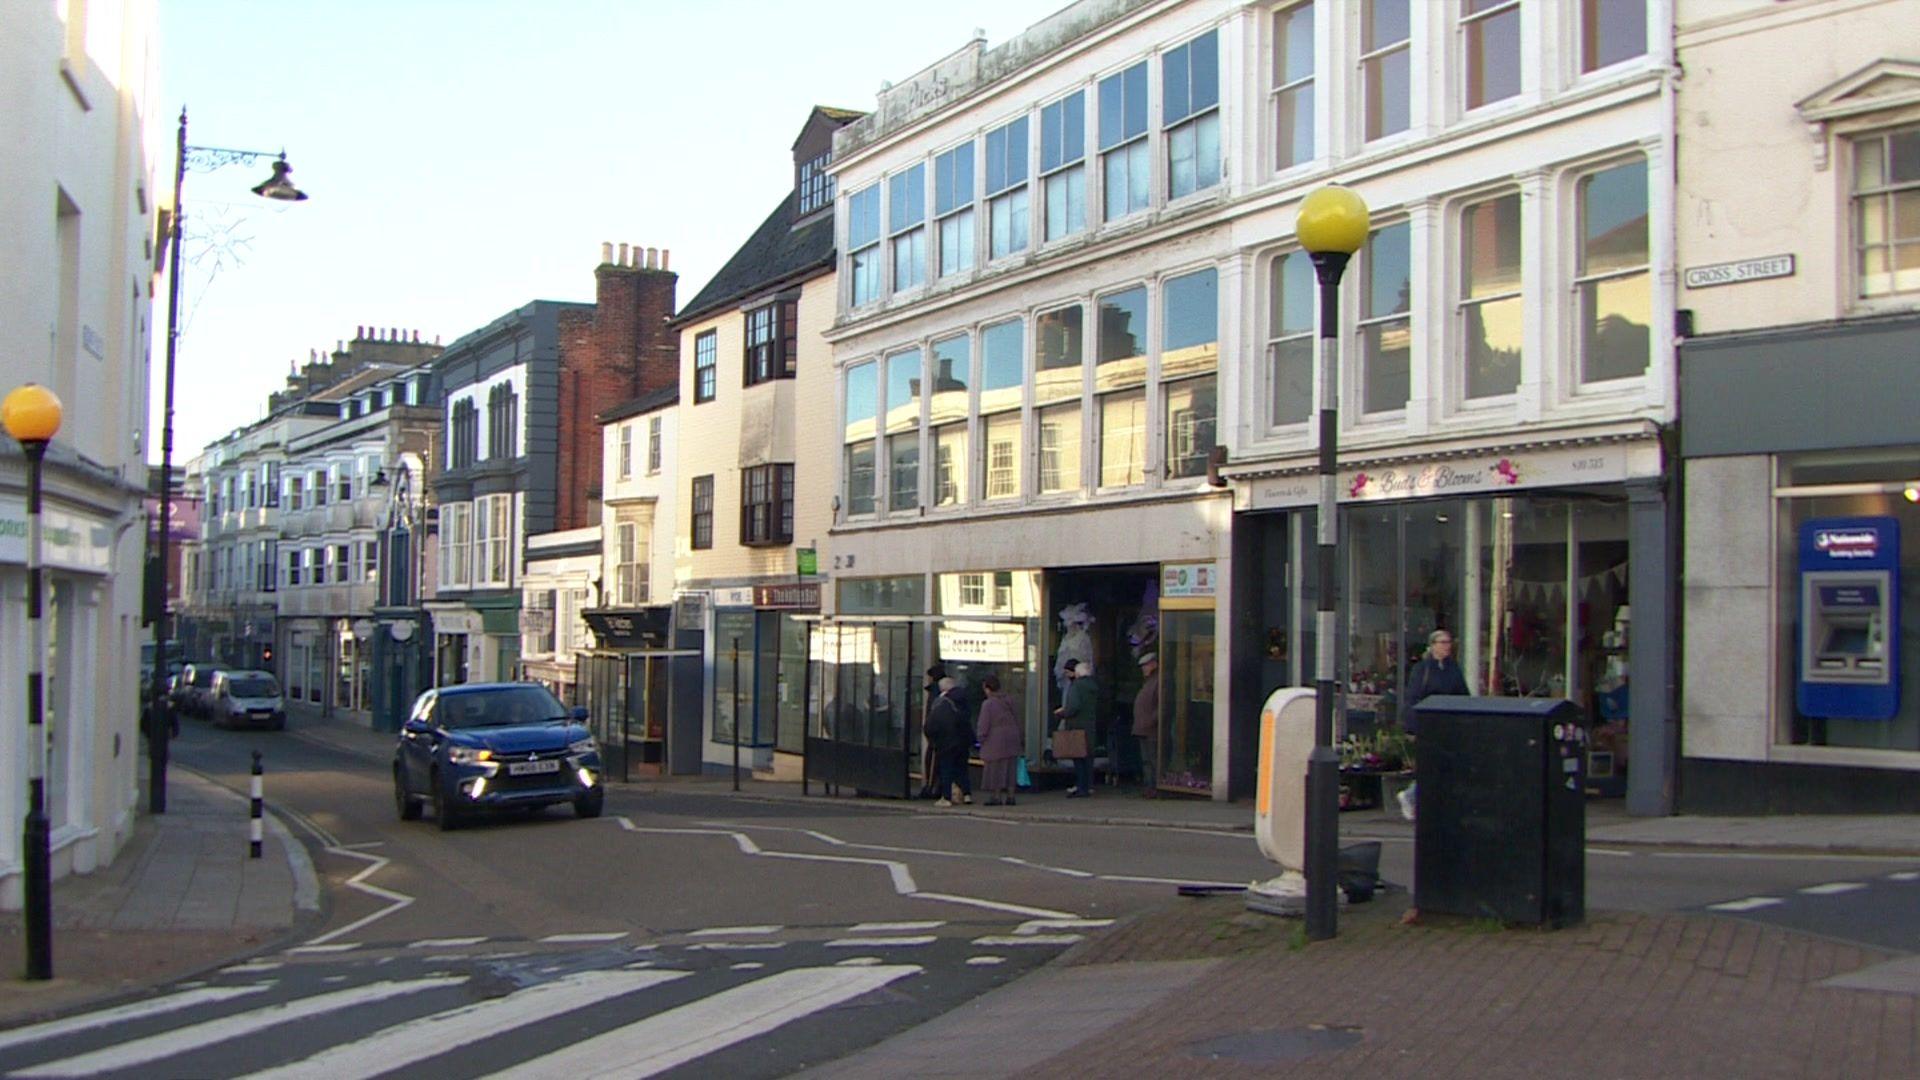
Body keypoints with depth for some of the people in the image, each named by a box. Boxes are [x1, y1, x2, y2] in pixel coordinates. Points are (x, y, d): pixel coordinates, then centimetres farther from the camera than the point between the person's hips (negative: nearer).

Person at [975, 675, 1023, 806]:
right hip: (1012, 739, 6)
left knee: (995, 768, 3)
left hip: (996, 740, -6)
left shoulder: (987, 704, -12)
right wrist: (1021, 739, 18)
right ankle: (1010, 796, 8)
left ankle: (996, 796, 4)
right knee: (1010, 768, 9)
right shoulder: (1009, 701, 7)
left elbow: (984, 725, -13)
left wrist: (981, 739, 0)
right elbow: (1017, 721, 12)